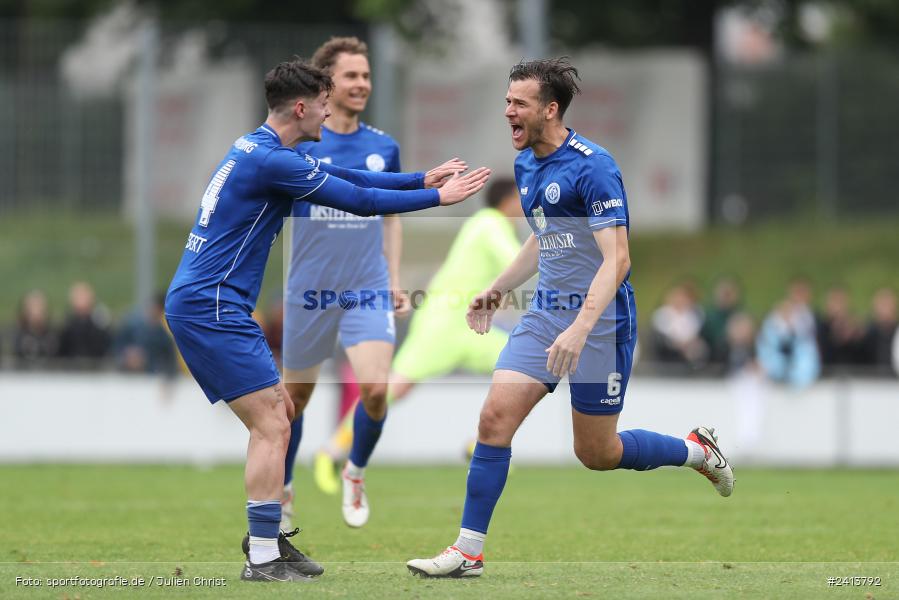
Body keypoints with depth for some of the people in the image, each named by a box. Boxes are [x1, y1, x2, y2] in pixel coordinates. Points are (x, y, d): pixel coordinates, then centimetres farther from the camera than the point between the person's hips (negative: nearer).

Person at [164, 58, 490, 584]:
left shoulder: (261, 150, 14)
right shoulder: (271, 160, -17)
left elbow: (345, 178, 22)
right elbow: (359, 200, -13)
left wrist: (421, 179, 20)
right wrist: (436, 196, -2)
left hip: (198, 304, 11)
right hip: (211, 307, -11)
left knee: (279, 412, 17)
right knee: (272, 426, -11)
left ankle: (269, 536, 23)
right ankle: (263, 560, -12)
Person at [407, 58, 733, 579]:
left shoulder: (592, 166, -18)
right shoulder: (526, 165, 8)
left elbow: (616, 259, -24)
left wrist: (580, 329, -33)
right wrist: (498, 290, 25)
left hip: (600, 320, -7)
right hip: (547, 312, 7)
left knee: (596, 453, 3)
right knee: (496, 415, -9)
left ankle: (696, 449, 29)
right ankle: (468, 551, -5)